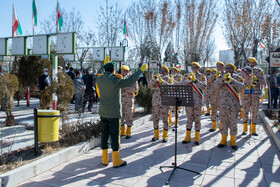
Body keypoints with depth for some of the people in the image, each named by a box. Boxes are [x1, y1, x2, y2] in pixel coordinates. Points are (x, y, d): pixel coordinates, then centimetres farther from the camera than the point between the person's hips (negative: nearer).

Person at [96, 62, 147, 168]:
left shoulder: (99, 80, 1)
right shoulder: (115, 80, -17)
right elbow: (130, 80, -17)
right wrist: (141, 70, -10)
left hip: (103, 112, 6)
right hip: (114, 113, -6)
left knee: (104, 134, 13)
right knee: (115, 135, 1)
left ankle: (105, 159, 22)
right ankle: (116, 161, 9)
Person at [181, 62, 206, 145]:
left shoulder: (202, 76, 4)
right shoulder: (189, 75, 12)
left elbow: (204, 87, -12)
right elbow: (182, 85, -1)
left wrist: (195, 80, -22)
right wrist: (188, 79, -20)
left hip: (197, 101, -2)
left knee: (197, 119, 3)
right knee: (189, 119, 7)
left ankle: (197, 138, 11)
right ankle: (187, 137, 13)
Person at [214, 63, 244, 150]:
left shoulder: (237, 78, 5)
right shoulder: (221, 77, 10)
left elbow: (241, 87, -12)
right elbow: (215, 85, -8)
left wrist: (232, 80, -21)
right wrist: (223, 79, -24)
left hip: (233, 104, -1)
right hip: (223, 104, 2)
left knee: (233, 123, 4)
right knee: (223, 123, 8)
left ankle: (233, 141, 16)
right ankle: (223, 140, 19)